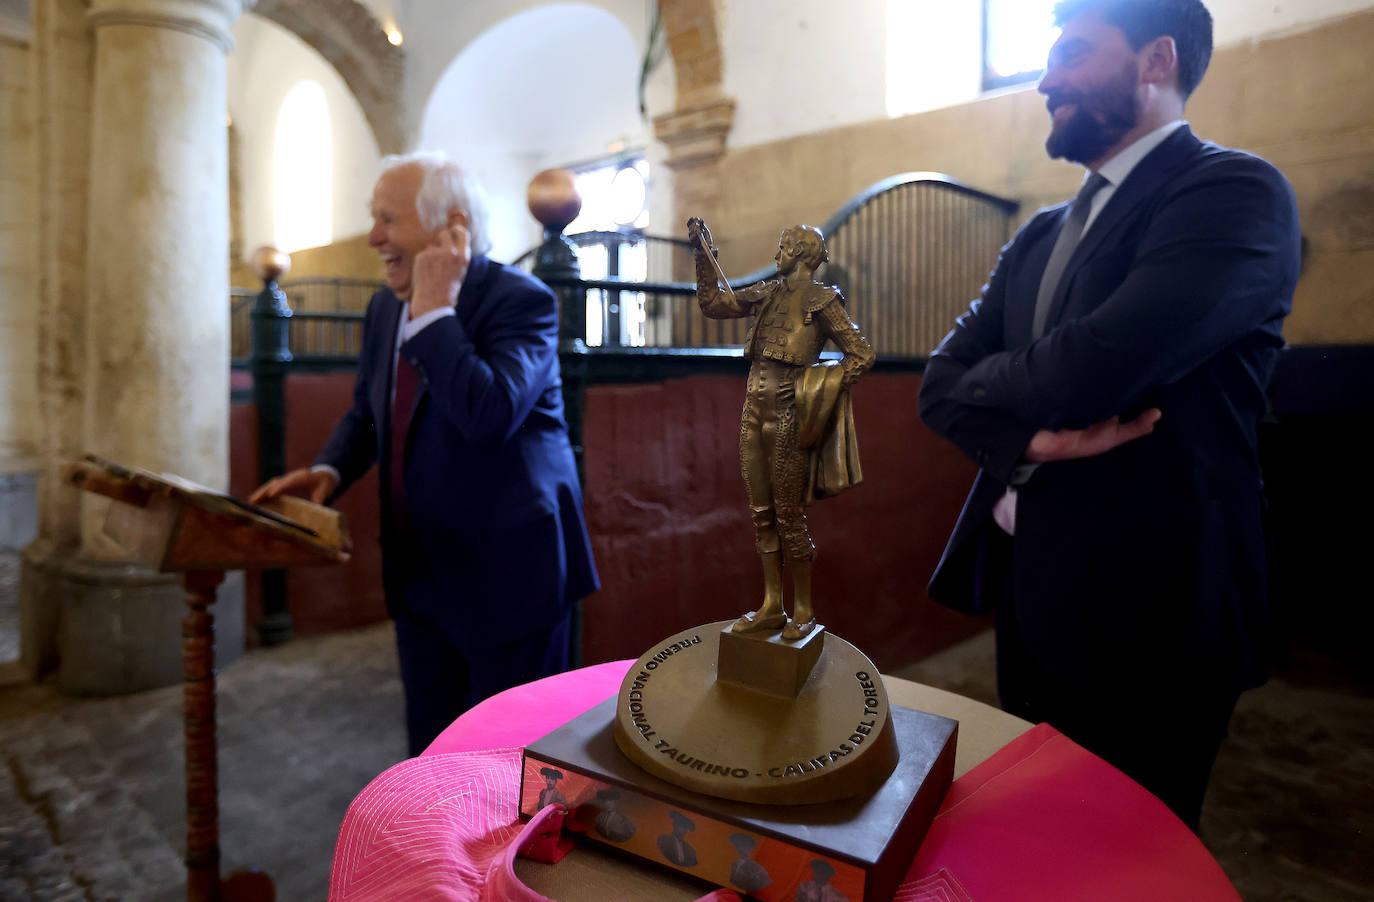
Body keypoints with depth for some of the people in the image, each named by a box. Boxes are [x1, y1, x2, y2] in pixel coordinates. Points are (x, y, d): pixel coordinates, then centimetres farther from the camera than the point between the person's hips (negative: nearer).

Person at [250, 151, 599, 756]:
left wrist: (434, 310, -23)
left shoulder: (520, 300, -17)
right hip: (421, 573, 8)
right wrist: (329, 470, 0)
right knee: (430, 750, 21)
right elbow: (366, 411, 19)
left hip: (506, 572, -7)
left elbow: (489, 415, -32)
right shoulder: (385, 308, 8)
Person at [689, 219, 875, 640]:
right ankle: (772, 606, 22)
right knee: (761, 513, 10)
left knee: (789, 516, 0)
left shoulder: (822, 301, -4)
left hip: (788, 416, -6)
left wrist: (819, 387, -12)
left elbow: (863, 354, -5)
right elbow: (713, 302, 17)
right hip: (755, 411, 7)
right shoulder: (766, 293, 13)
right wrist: (704, 253, 12)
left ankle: (803, 610, 16)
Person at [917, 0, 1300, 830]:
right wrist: (1035, 437, -18)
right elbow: (943, 382, 3)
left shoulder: (1235, 192, -12)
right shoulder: (1042, 236, 12)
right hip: (1029, 591, 7)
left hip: (1140, 612, -7)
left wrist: (982, 386, -6)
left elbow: (1089, 372, -26)